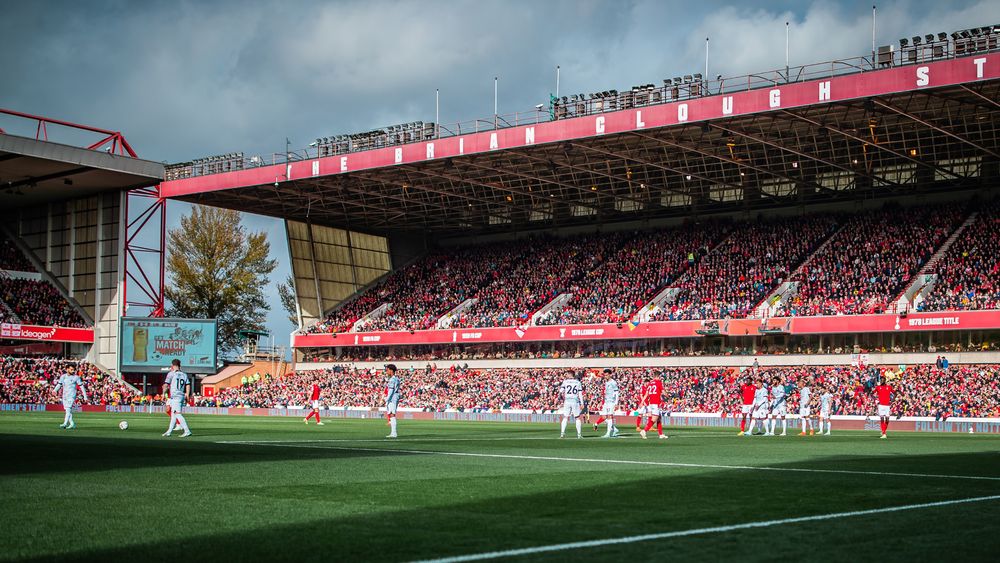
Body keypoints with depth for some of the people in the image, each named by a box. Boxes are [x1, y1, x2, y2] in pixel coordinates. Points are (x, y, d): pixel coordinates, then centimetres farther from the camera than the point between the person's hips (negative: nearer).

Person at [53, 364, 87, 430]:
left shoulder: (76, 377, -3)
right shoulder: (63, 376, 8)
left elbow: (81, 386, -1)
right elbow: (59, 384, 13)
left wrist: (85, 396, -3)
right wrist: (55, 390, -7)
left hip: (72, 396, -5)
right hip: (64, 396, 6)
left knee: (68, 409, -18)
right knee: (67, 410, 7)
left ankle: (65, 423, -25)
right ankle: (72, 424, 15)